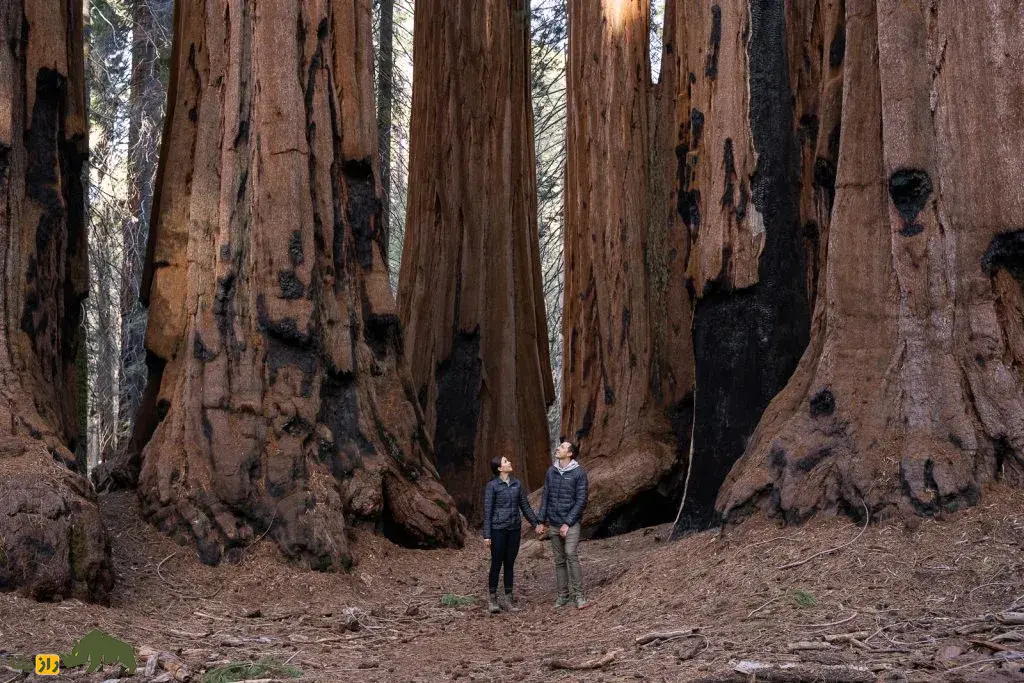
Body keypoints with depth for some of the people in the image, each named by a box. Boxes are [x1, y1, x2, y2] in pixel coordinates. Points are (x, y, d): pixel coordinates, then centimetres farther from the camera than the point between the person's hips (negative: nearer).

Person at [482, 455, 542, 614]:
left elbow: (525, 506, 13)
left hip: (514, 529, 4)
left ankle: (509, 599, 15)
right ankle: (492, 599, 11)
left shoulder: (517, 484, 7)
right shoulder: (492, 486, -8)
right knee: (496, 564, 1)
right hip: (498, 530, -4)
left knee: (510, 565, 9)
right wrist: (487, 535, -11)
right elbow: (487, 511, -8)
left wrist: (536, 523, 9)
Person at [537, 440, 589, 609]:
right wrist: (542, 521, 8)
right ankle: (563, 595, 15)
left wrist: (568, 523, -14)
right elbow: (545, 496, 12)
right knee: (559, 560, 8)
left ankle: (578, 594, -13)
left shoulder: (579, 473, -7)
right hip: (553, 524, 5)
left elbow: (581, 500, -9)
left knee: (571, 554, -17)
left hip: (570, 523, -5)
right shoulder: (551, 472, 7)